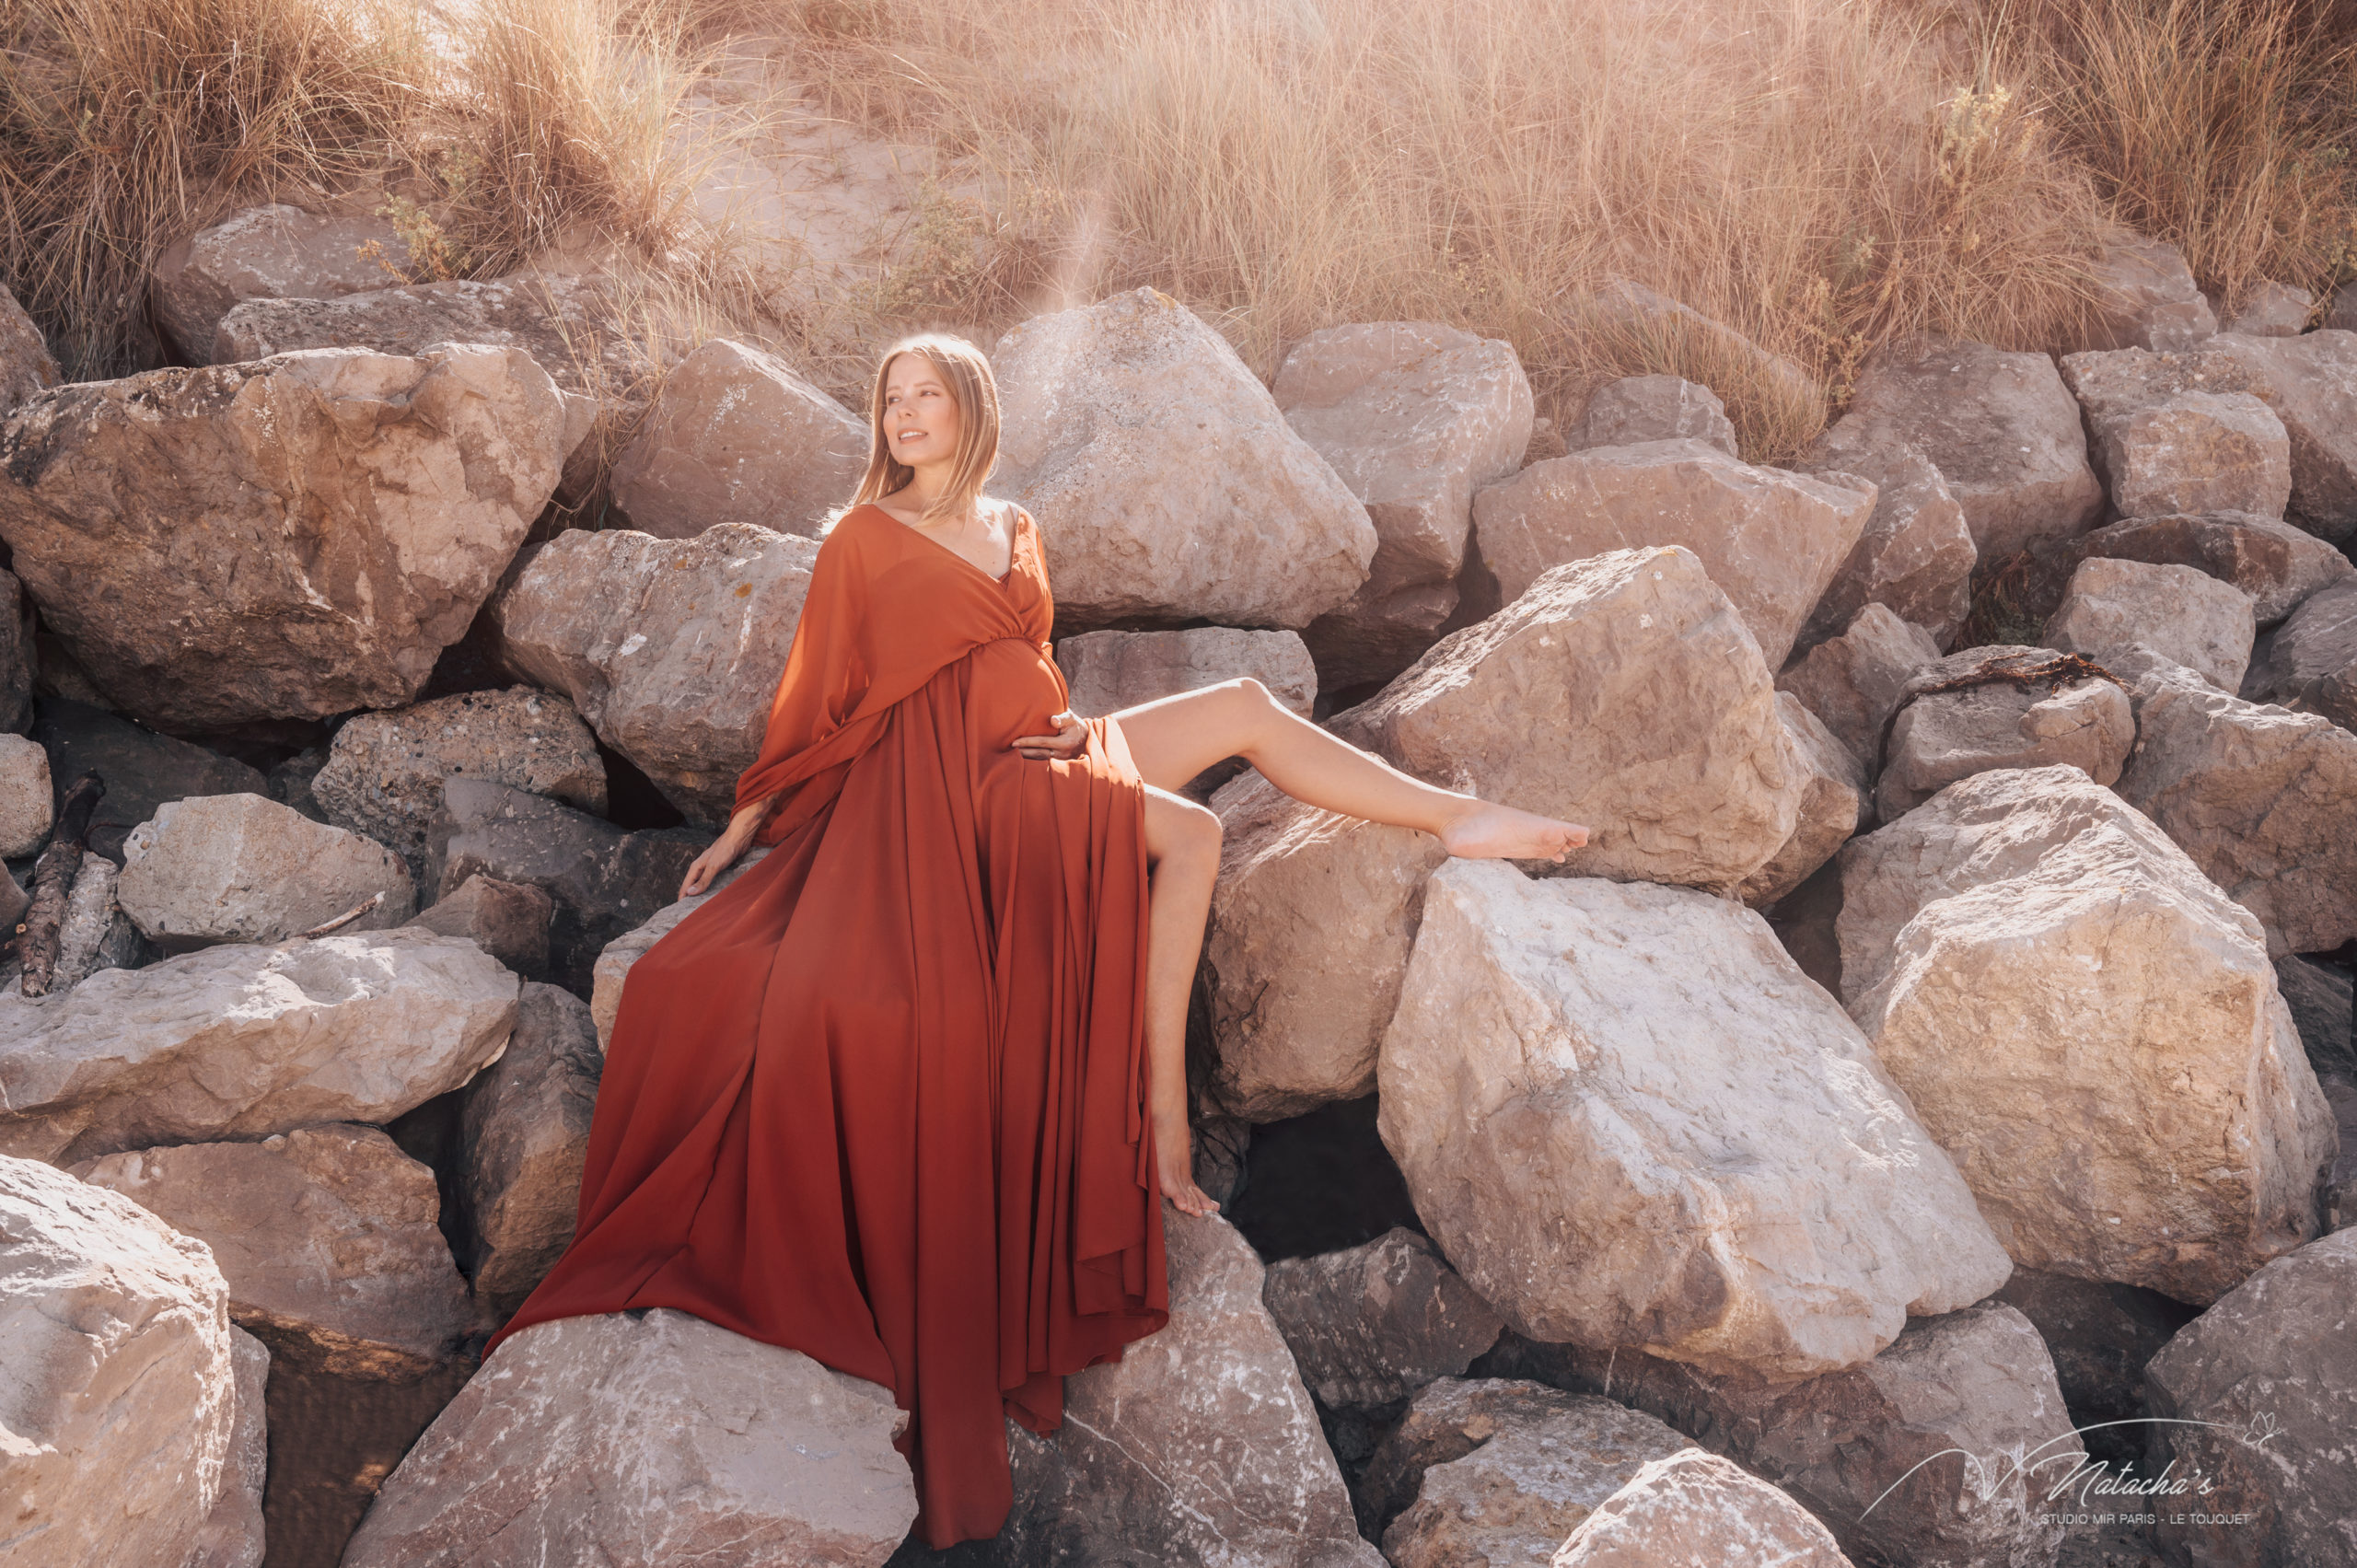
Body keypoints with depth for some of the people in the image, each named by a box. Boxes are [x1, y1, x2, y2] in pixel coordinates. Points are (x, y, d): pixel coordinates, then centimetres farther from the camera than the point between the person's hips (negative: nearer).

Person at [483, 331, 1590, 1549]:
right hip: (950, 787, -6)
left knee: (1245, 707, -8)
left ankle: (1454, 818, 0)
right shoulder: (861, 540, 1)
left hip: (1038, 759, 6)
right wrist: (744, 824, 6)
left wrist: (1069, 731, 11)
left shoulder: (1017, 533, 18)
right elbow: (814, 695, 4)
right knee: (1188, 833, -27)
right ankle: (1161, 1125, -25)